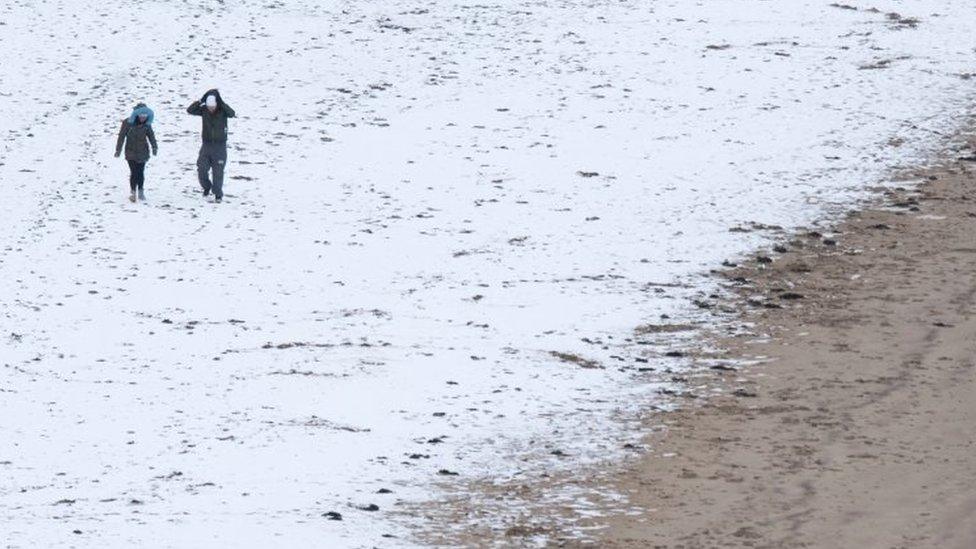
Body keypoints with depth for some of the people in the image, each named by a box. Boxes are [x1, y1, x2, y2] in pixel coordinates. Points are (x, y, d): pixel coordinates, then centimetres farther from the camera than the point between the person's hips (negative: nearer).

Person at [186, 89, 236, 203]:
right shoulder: (204, 110, -4)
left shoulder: (223, 111, -10)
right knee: (201, 170, 1)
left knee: (218, 171, -2)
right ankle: (207, 187, 27)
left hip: (220, 145, -3)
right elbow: (190, 110, -15)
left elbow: (232, 114, -30)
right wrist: (201, 101, -27)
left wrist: (221, 102, -35)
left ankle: (218, 194, 10)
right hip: (206, 145, 3)